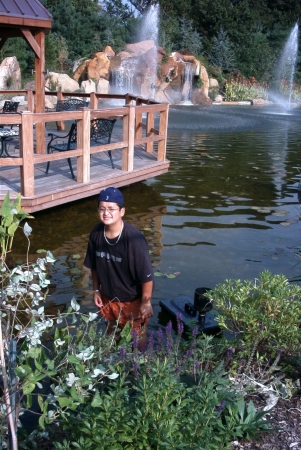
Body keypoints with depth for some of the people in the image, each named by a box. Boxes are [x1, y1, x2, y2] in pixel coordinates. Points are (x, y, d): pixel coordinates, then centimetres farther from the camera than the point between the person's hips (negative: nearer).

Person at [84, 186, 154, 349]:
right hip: (108, 298, 5)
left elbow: (147, 276, -24)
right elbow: (94, 266, 1)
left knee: (136, 339, 19)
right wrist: (96, 290, 7)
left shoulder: (134, 239, -32)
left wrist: (146, 302, -17)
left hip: (133, 300, -5)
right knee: (112, 334, 29)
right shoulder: (96, 234, -15)